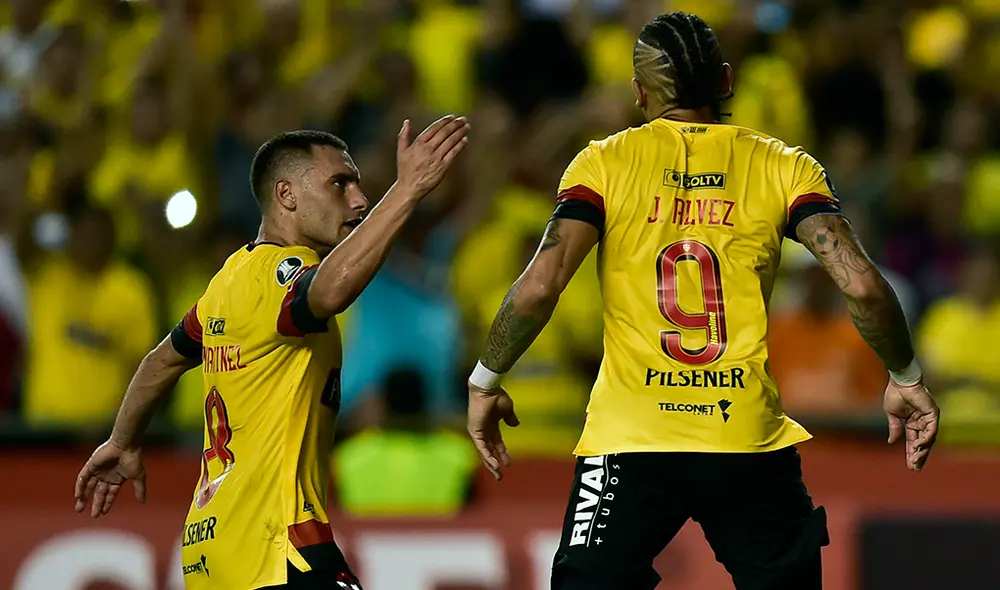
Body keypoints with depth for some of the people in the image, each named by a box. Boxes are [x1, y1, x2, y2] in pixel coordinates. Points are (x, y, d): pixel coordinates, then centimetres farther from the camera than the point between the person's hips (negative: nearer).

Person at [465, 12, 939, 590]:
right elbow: (863, 286, -6)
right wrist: (906, 380, 9)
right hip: (750, 442, 1)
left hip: (628, 441, -1)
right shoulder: (785, 167, 5)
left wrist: (485, 383, 5)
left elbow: (538, 288, -9)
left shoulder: (605, 163, 2)